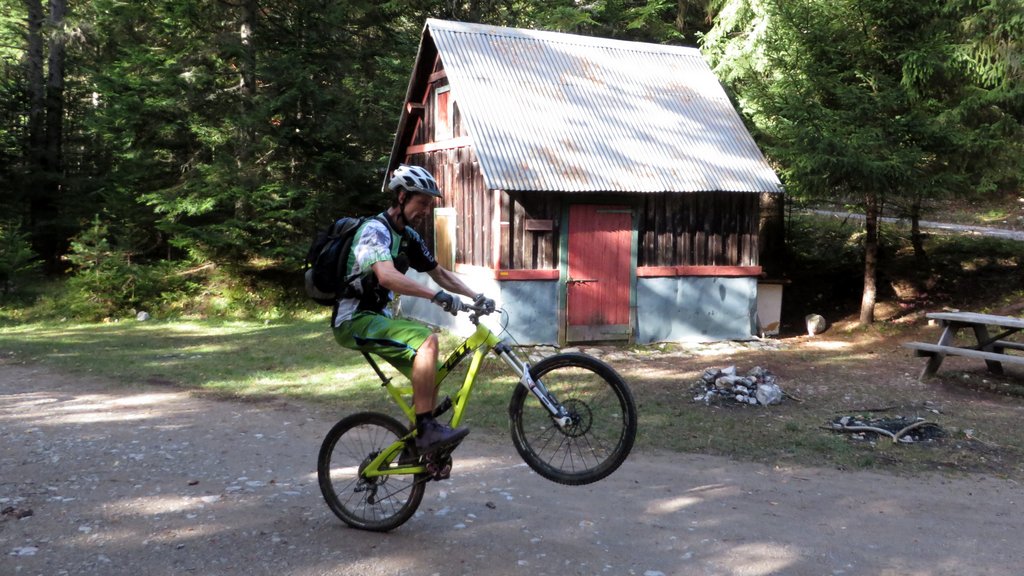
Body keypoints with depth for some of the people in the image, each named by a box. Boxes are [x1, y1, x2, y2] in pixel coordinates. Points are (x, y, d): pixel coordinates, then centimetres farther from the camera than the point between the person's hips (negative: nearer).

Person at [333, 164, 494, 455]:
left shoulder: (408, 237, 10)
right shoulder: (375, 230, -19)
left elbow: (440, 272, 17)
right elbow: (387, 276, -37)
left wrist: (477, 297, 4)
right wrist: (438, 296, -45)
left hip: (377, 317, 10)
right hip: (354, 320, -10)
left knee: (430, 373, 6)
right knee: (427, 340, -28)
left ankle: (417, 447, 16)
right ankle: (427, 429, -25)